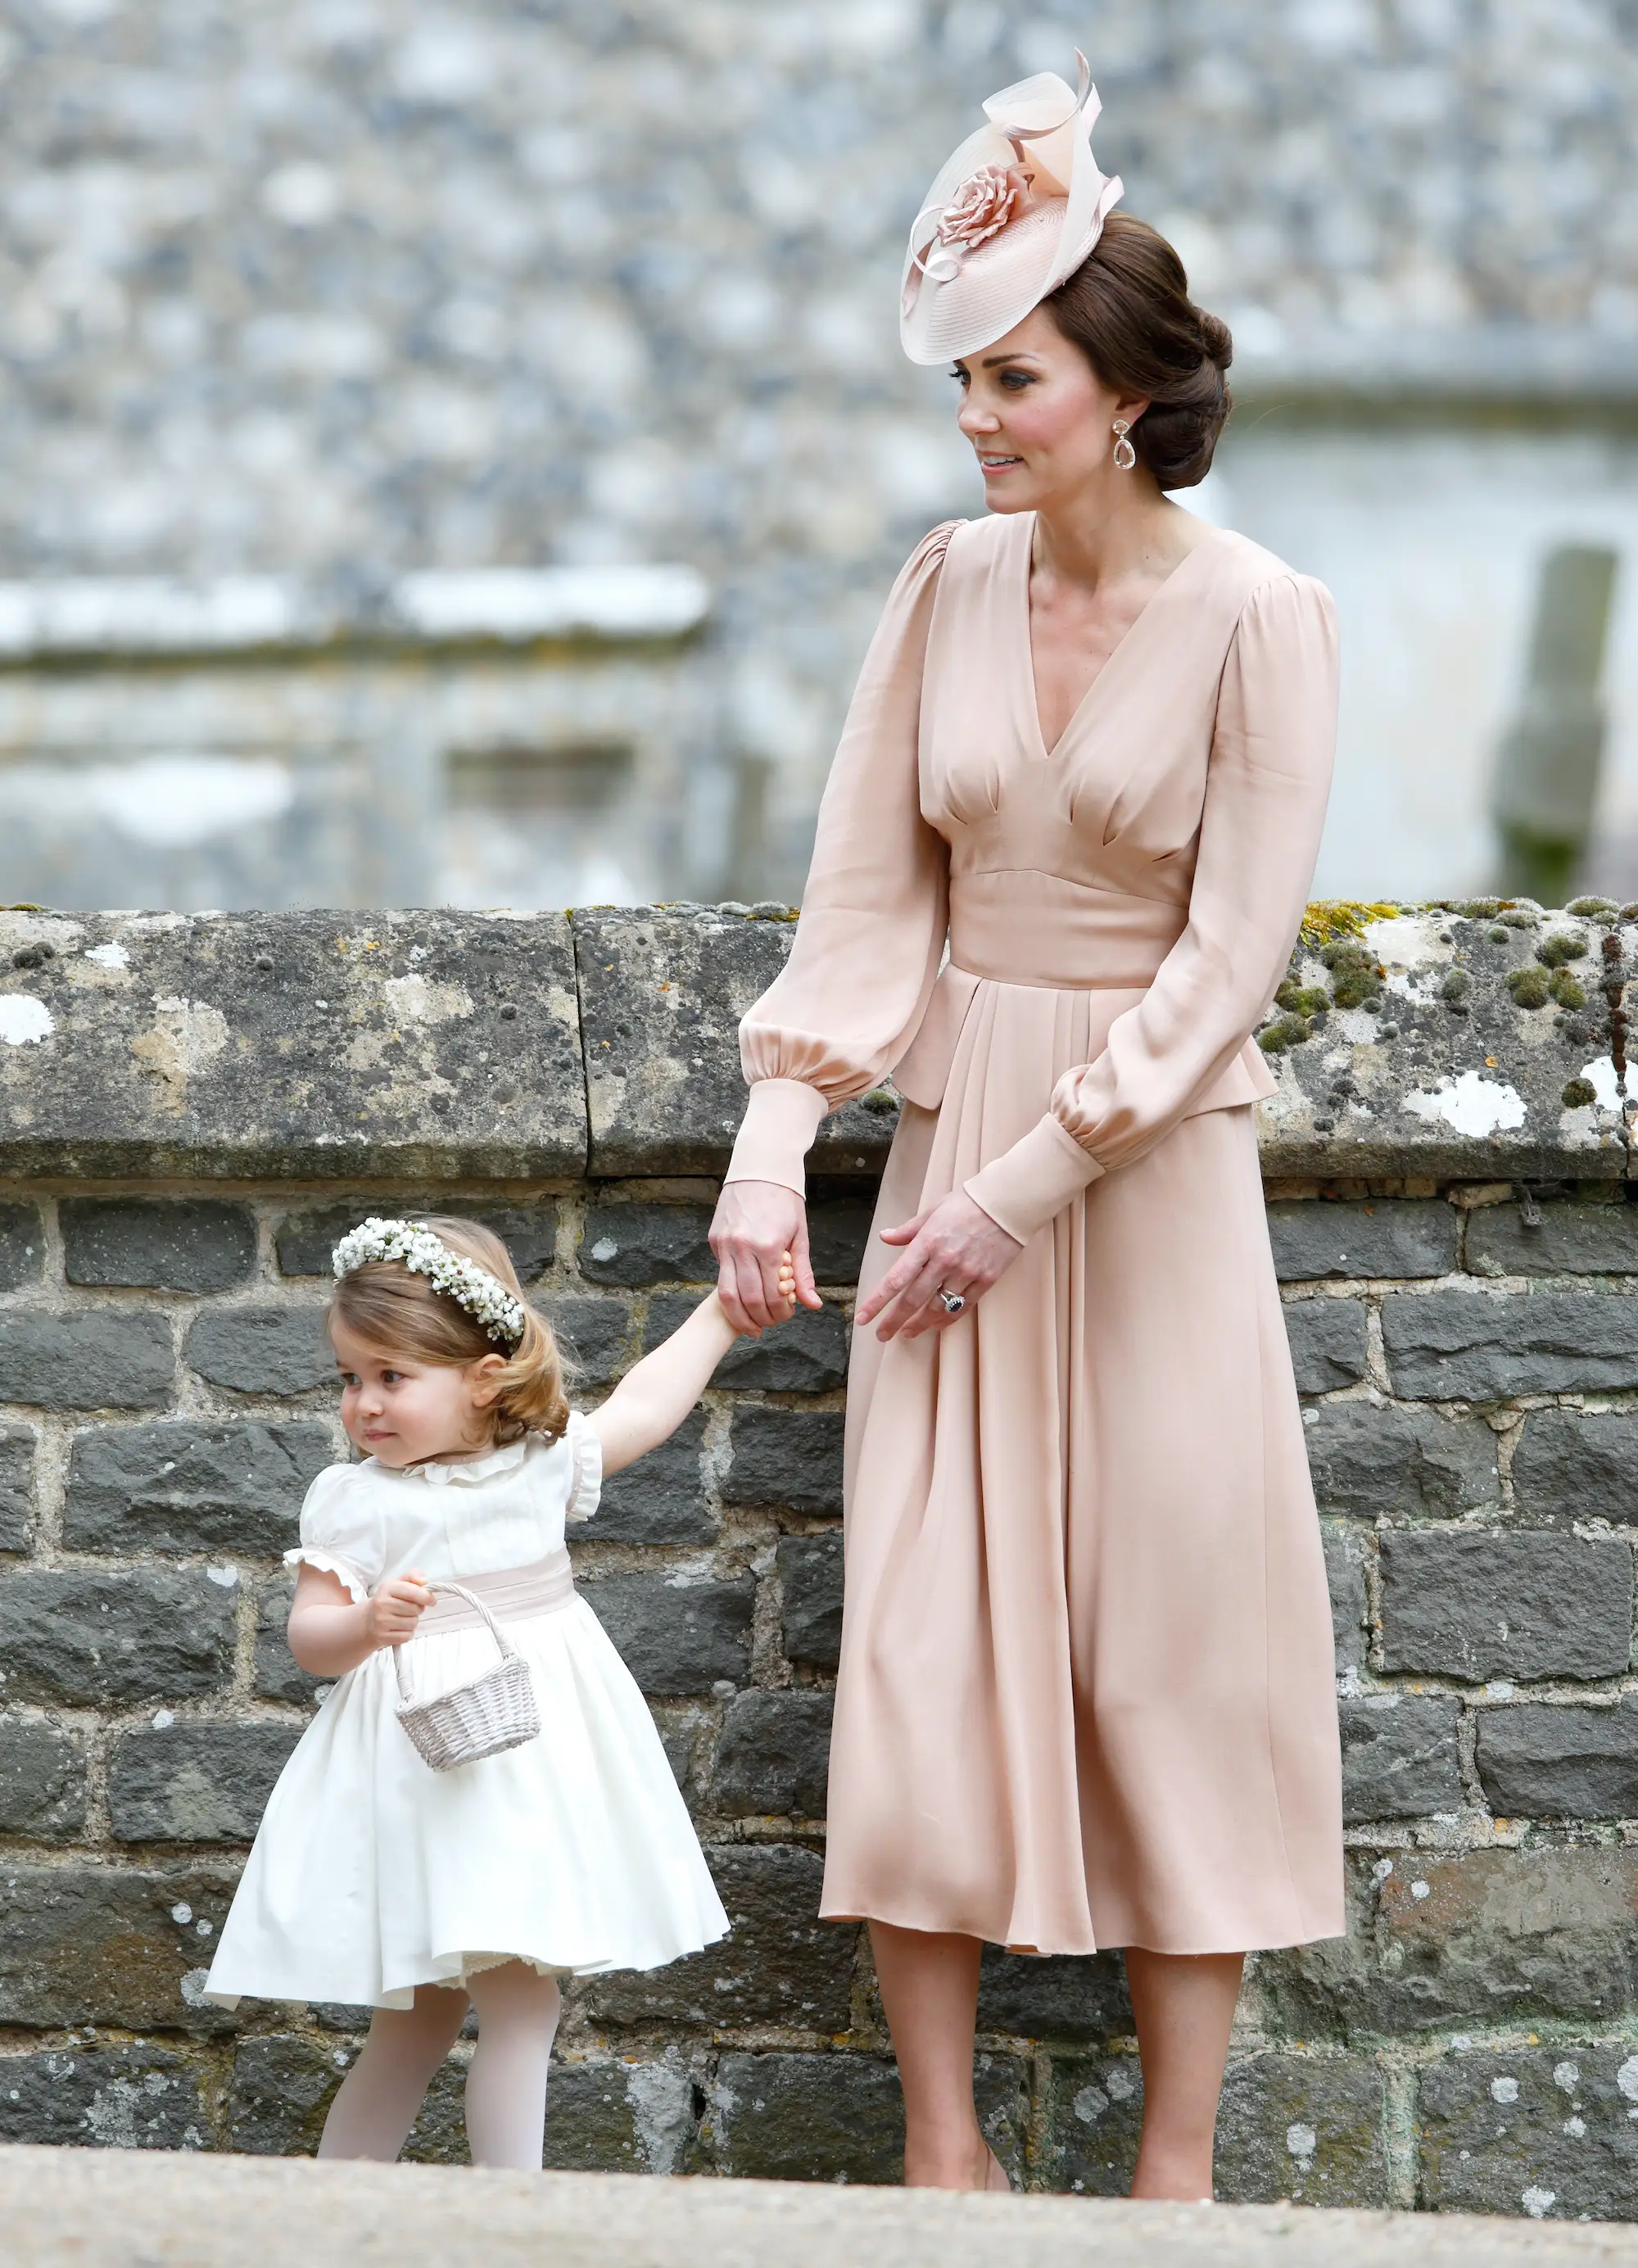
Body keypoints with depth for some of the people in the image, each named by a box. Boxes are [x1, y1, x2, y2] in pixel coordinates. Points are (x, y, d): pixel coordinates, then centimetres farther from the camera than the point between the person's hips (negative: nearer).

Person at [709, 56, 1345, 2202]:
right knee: (924, 1638, 1)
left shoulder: (1258, 618, -12)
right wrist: (776, 1150, -5)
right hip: (952, 1128, 4)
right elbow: (871, 884, 4)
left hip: (1154, 1158, -4)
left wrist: (1025, 1188, -15)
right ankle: (944, 2146, 8)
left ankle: (1179, 2162, 8)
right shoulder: (952, 582, 1)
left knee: (1175, 1642, 1)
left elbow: (1227, 957, -13)